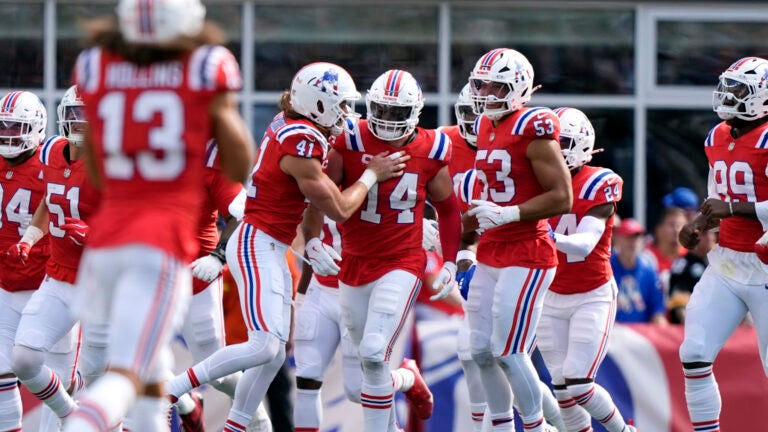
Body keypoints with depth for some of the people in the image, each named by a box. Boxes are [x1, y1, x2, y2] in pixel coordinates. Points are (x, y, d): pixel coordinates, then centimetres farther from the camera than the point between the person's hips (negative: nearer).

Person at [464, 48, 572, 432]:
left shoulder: (533, 129, -15)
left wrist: (506, 214, -23)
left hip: (526, 257, -9)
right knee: (482, 350, 9)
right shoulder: (486, 128, 11)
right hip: (490, 254, 9)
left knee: (508, 353, -9)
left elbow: (562, 198, -17)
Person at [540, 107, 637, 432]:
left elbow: (585, 243, -27)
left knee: (578, 386, -12)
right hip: (551, 299, 5)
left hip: (593, 296, -5)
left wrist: (554, 239, -46)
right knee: (562, 389, 1)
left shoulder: (597, 184, -14)